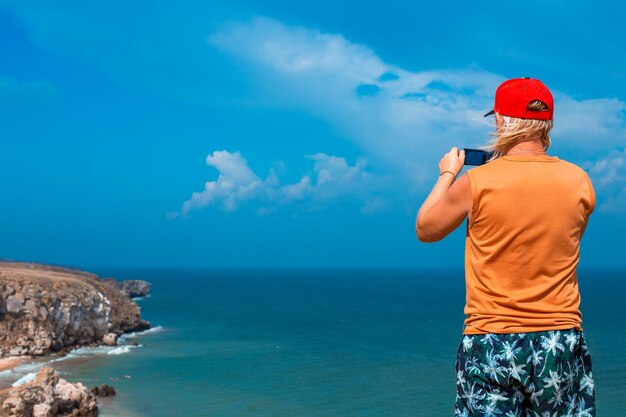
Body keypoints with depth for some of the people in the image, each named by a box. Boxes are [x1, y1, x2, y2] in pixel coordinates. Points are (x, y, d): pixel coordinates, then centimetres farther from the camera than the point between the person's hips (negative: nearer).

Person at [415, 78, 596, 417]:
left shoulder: (476, 182, -10)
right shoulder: (580, 181, -1)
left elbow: (424, 230, 6)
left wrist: (447, 175, 19)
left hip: (491, 344, -2)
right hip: (562, 343, 3)